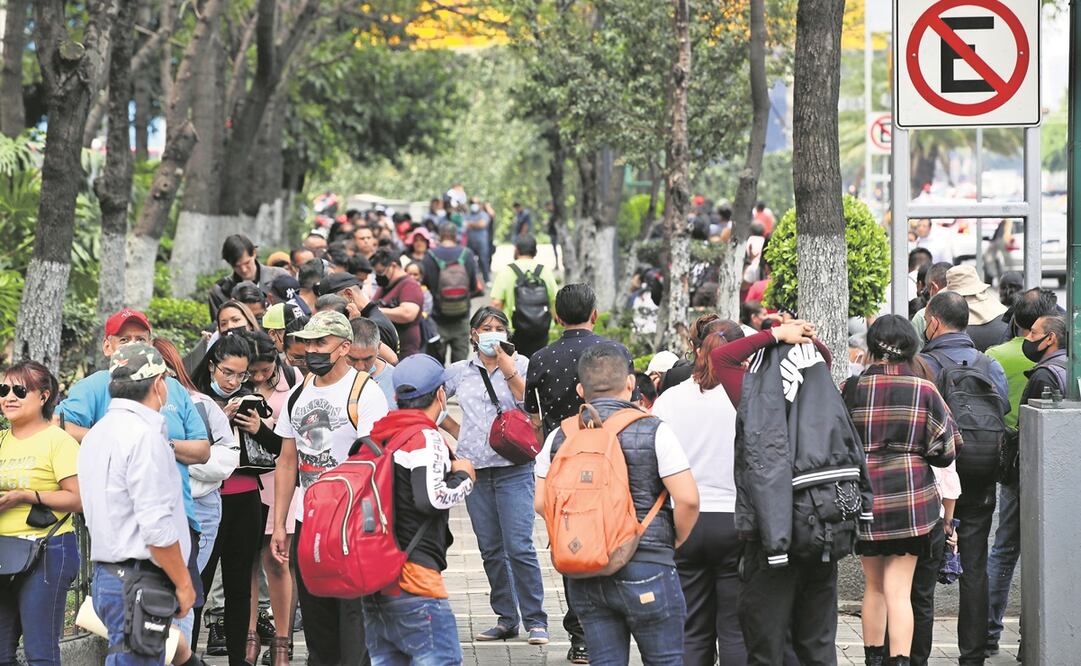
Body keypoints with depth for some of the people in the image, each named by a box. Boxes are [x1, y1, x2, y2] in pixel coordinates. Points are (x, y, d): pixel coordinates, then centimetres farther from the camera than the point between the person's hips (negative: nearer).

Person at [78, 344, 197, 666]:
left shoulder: (96, 434, 16)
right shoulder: (145, 435, -14)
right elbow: (157, 525, -19)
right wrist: (183, 583, -10)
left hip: (106, 575, 10)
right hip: (139, 582, -9)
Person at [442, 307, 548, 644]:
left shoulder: (519, 364, 3)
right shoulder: (459, 371, 10)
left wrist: (509, 370, -15)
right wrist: (456, 433, 7)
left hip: (513, 467, -4)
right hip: (475, 467, 4)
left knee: (519, 547, -12)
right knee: (491, 550, 7)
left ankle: (535, 621, -7)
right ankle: (506, 619, 15)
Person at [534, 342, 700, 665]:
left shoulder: (559, 438, 5)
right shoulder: (653, 431, -7)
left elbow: (541, 503, 6)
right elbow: (687, 499, -12)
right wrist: (675, 543, 6)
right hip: (646, 567, -4)